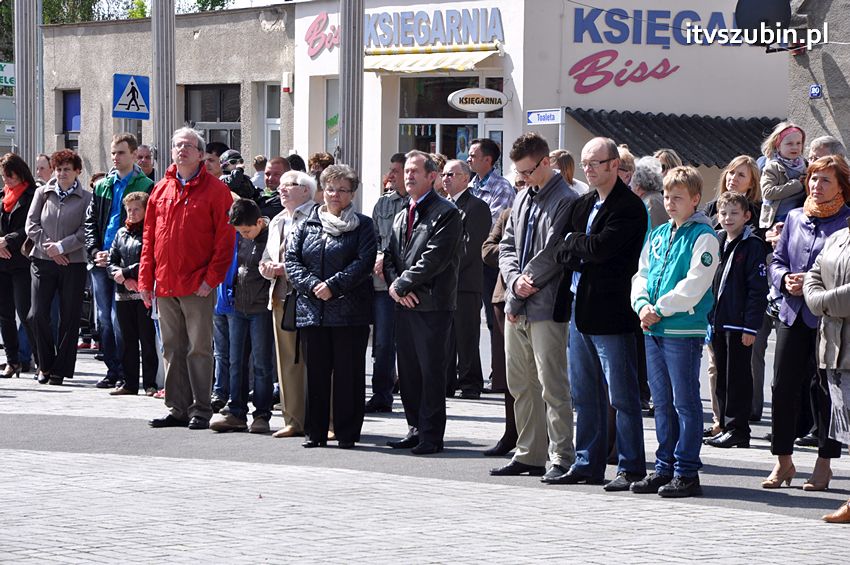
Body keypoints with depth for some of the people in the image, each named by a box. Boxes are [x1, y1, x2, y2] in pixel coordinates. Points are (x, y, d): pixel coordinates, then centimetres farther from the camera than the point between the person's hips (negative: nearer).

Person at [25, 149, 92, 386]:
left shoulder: (86, 198, 0)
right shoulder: (42, 193, 8)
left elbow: (85, 232, -6)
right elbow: (31, 224, 5)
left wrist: (61, 246, -15)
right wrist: (48, 246, -7)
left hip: (73, 262, -2)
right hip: (43, 261, 2)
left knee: (69, 318, 1)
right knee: (37, 315, -5)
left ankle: (60, 369, 9)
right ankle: (45, 364, 12)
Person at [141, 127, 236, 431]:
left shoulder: (215, 190, -2)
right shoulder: (161, 189, 13)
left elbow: (225, 238, -6)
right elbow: (149, 237, 15)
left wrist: (212, 277, -13)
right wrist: (145, 278, 9)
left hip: (198, 286, -5)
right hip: (165, 285, 5)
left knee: (199, 348, -3)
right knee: (173, 349, 9)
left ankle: (201, 411, 2)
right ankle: (178, 409, 15)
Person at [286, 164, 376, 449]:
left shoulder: (362, 226, 4)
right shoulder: (307, 226, 14)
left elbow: (364, 262, -8)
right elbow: (292, 260, 6)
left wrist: (333, 285, -16)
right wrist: (312, 286, -11)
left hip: (350, 311, -3)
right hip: (313, 310, 3)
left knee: (348, 372, -1)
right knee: (316, 371, 5)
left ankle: (347, 433, 4)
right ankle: (315, 432, 12)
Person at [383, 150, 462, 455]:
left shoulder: (446, 213, -7)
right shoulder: (401, 216, 19)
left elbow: (434, 259, -15)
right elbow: (390, 255, 16)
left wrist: (402, 284, -12)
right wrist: (394, 285, -4)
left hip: (432, 304, -7)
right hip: (404, 304, 8)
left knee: (431, 371, -5)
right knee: (408, 371, 9)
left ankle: (432, 435, -1)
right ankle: (415, 429, 17)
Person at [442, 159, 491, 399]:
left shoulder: (476, 207, -3)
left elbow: (471, 246, -11)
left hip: (465, 283, -7)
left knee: (466, 337, -4)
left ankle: (470, 385, 0)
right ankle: (446, 384, 11)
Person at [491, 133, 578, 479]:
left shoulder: (565, 201, -10)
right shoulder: (523, 198, 16)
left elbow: (552, 254, -15)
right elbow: (508, 246, 15)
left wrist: (522, 291, -11)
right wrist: (515, 280, -5)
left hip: (547, 307, -8)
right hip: (517, 307, 8)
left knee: (552, 386, -7)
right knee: (521, 386, 12)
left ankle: (562, 458, -4)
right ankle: (529, 456, 19)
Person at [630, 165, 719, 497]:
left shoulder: (703, 237, -6)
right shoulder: (657, 236, 16)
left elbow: (695, 284, -15)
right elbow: (641, 275, 15)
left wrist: (660, 309, -15)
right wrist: (643, 305, -4)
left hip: (684, 331, -7)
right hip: (653, 331, 7)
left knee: (685, 402, -4)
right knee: (662, 403, 12)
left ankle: (687, 473, -1)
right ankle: (665, 468, 19)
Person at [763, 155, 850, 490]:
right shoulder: (794, 218, 13)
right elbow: (777, 260, 16)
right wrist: (784, 279, -6)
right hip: (793, 313, 5)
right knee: (783, 386, 4)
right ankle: (783, 460, 14)